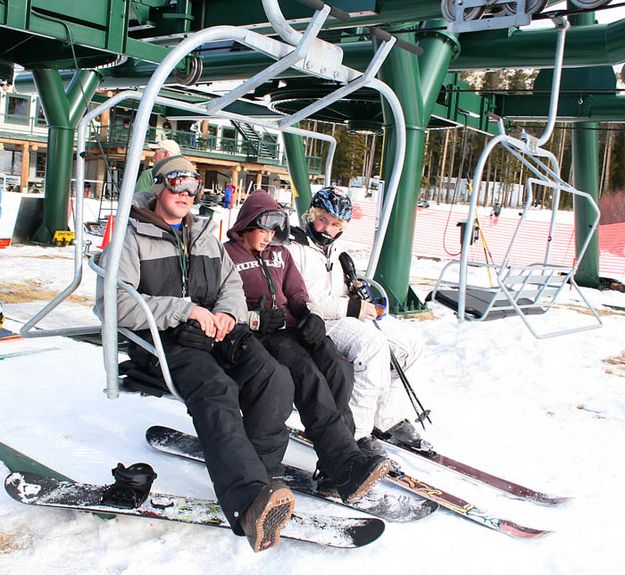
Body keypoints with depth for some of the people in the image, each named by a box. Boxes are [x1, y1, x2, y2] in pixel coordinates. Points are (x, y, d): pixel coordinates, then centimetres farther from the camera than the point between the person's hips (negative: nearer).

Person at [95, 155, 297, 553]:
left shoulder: (205, 236, 25)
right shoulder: (131, 238, 5)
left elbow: (232, 285, 23)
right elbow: (114, 304, -9)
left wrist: (226, 312, -4)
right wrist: (185, 309, -16)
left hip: (217, 331, 6)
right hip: (164, 341, -5)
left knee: (274, 378, -25)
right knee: (216, 388, -36)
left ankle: (262, 475, -24)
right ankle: (249, 500, -50)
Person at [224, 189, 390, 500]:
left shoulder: (280, 253, 26)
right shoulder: (227, 254, 7)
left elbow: (296, 293, 20)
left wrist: (307, 315, -4)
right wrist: (257, 319, -17)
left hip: (290, 326, 6)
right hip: (256, 334, -5)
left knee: (339, 370, -24)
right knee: (309, 375, -32)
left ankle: (334, 468, -28)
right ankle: (347, 465, -42)